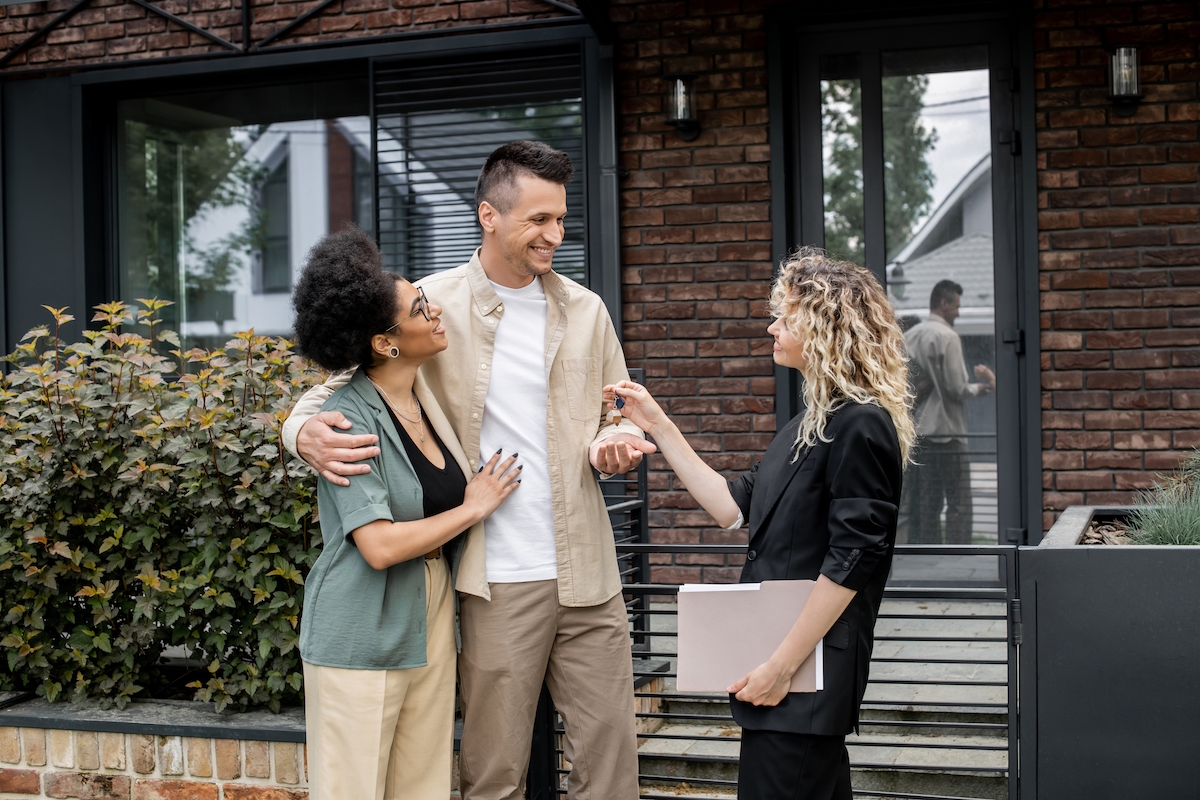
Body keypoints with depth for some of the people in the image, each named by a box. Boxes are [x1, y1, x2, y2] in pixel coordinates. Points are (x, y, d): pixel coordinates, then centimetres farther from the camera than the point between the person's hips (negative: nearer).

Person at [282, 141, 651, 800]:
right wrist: (308, 431, -22)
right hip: (497, 584, -3)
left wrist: (615, 442, -7)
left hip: (589, 576, 4)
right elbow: (340, 385, 2)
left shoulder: (585, 310, 9)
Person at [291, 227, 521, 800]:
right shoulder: (351, 419, -17)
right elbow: (380, 546, -24)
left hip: (432, 630, 7)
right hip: (363, 640, -7)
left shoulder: (428, 398, 6)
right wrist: (473, 508, -11)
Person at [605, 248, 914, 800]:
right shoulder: (812, 422, 15)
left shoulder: (860, 425, -16)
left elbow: (852, 560, -20)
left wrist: (782, 665, -19)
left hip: (807, 671, -10)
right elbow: (734, 507, 15)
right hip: (776, 656, 10)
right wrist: (658, 425, 14)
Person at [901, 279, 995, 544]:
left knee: (924, 502, 9)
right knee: (958, 502, -3)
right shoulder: (947, 336, -11)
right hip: (946, 430, -7)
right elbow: (957, 388, -13)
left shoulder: (909, 336, 11)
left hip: (917, 431, 7)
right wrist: (984, 386, 2)